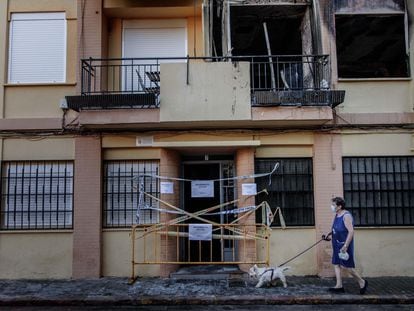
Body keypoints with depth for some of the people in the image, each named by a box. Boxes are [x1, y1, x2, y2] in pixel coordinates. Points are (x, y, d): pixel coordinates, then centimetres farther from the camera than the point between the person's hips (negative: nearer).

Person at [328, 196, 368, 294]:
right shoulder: (337, 216, 12)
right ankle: (339, 286, 13)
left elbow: (351, 232, -23)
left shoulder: (346, 216, -17)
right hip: (337, 245, 9)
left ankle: (362, 282, 11)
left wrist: (345, 246, -26)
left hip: (344, 245, -9)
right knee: (336, 264, 8)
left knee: (345, 266, -6)